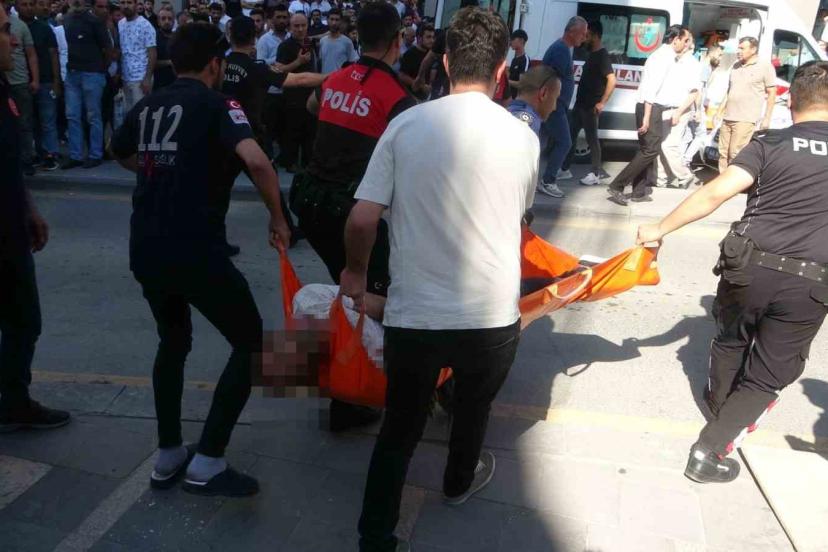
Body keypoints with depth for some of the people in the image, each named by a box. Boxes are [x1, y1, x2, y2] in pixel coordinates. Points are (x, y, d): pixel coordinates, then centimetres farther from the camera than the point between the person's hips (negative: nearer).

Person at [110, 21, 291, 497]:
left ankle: (168, 457, 31)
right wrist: (278, 217, -11)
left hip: (145, 250, 7)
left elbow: (122, 154, 34)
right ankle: (207, 463, 5)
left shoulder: (147, 106, 14)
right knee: (250, 343, 7)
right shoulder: (216, 104, -6)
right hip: (196, 251, -7)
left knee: (173, 343, 25)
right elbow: (257, 160, -24)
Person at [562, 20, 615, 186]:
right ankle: (565, 168, 21)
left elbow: (612, 80, -23)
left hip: (591, 106, -9)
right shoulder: (592, 54, 14)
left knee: (591, 138, -3)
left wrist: (602, 103, -24)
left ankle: (596, 173, 6)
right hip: (580, 103, 9)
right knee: (571, 135, 12)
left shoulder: (602, 55, -15)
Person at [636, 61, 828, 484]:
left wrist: (660, 230, -7)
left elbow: (716, 193, -11)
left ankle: (719, 407, 50)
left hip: (751, 265, 0)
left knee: (731, 340, 28)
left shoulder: (769, 143, 2)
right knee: (770, 375, 13)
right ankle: (709, 452, 9)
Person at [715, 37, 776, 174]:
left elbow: (772, 94, -2)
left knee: (735, 154, -10)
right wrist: (720, 112, 19)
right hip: (727, 118, 6)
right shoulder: (736, 66, 15)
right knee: (723, 153, 7)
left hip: (745, 120, -6)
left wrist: (767, 118, -8)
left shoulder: (765, 67, -2)